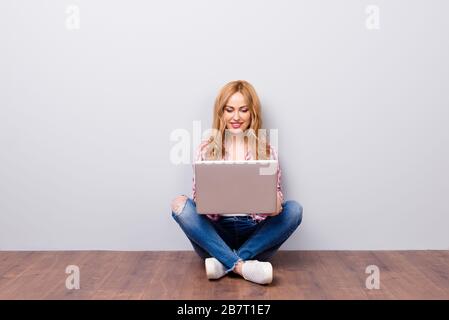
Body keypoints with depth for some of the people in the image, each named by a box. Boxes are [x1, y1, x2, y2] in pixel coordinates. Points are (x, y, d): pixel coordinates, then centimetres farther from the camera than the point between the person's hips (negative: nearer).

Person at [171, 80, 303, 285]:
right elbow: (197, 193, 4)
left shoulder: (267, 151, 6)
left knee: (294, 209, -23)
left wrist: (276, 203, -17)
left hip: (254, 232, 1)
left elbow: (276, 191, 8)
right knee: (180, 204, -25)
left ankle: (225, 263, -26)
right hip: (216, 231, 0)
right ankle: (242, 266, -31)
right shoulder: (206, 149, 5)